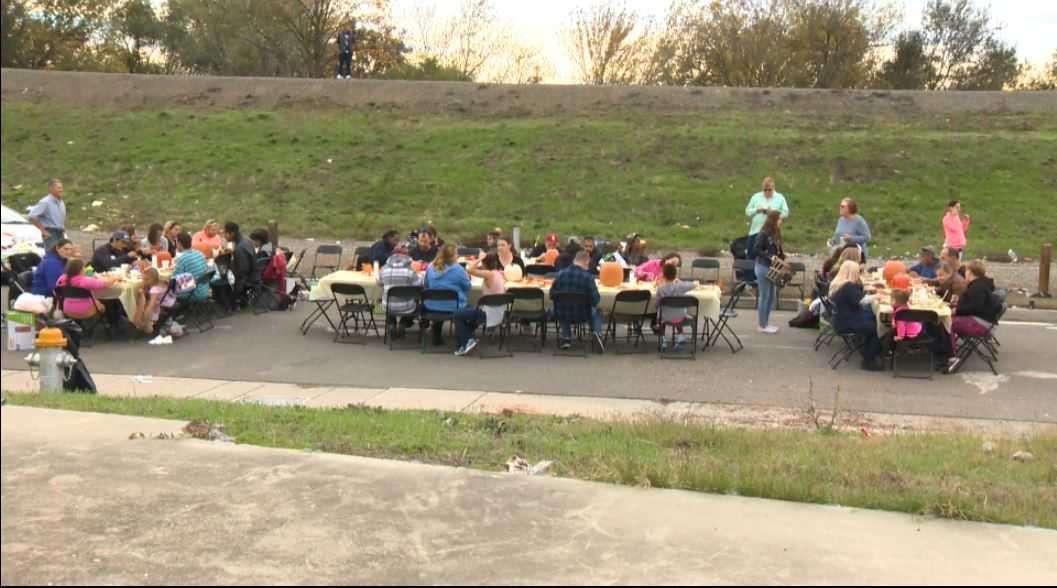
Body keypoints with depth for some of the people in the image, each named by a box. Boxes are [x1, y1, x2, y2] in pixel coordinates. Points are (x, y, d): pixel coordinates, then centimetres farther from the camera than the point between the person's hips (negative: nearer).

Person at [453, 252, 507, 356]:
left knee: (458, 315, 6)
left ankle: (465, 343, 12)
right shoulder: (500, 274, 3)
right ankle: (468, 340, 25)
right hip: (498, 314, 8)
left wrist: (480, 258, -12)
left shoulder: (490, 274, -19)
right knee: (468, 310, 30)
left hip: (489, 315, -8)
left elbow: (471, 270, -22)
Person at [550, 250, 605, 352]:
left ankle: (566, 337, 25)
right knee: (597, 312, 31)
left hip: (562, 316, 2)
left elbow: (552, 295, 0)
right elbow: (595, 300, -18)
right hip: (581, 316, -2)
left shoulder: (560, 274, -9)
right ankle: (596, 332, 3)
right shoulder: (588, 277, -17)